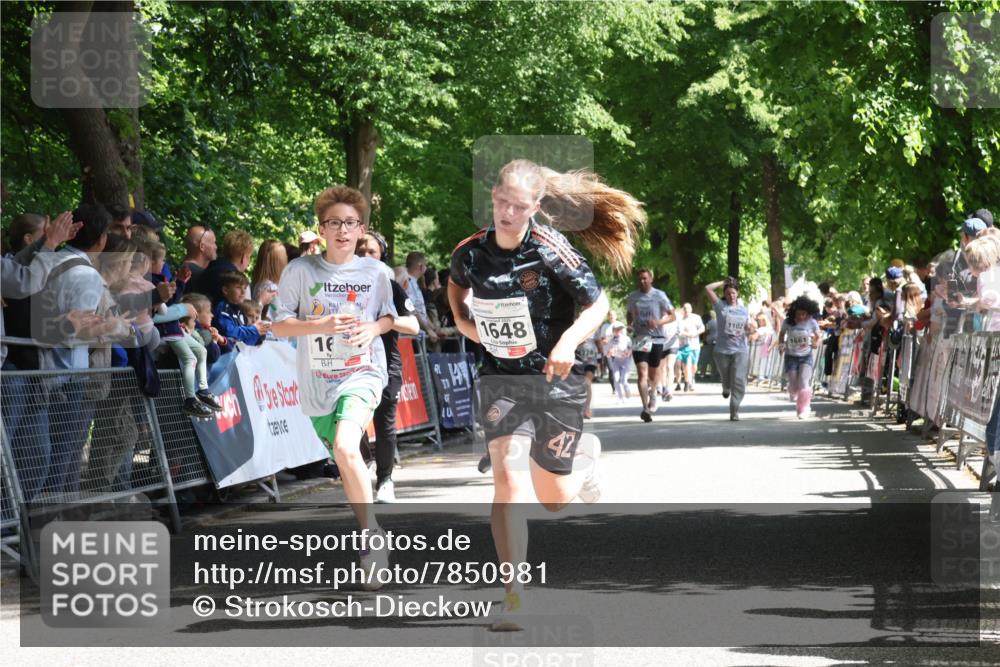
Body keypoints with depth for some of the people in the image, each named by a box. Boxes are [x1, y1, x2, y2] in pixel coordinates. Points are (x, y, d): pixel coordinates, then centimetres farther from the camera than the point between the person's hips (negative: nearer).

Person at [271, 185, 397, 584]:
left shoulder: (375, 272, -1)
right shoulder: (301, 270, -5)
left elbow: (388, 318, 14)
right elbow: (279, 326, -3)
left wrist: (373, 329, -9)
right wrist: (321, 326, -19)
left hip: (363, 372, -2)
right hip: (318, 383, 2)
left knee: (346, 448, -27)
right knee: (345, 462, 15)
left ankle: (371, 535, -15)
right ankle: (369, 534, 37)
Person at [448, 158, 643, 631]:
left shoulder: (551, 250, -17)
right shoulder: (472, 251, -6)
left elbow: (598, 304, -11)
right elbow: (456, 284, 18)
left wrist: (569, 341, -27)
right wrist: (464, 322, 1)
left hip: (555, 379, -1)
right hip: (501, 377, 1)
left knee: (553, 498, 10)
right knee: (507, 475, -21)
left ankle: (585, 455, 48)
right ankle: (513, 596, -16)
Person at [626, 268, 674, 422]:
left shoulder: (659, 295, -2)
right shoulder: (632, 297, 6)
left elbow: (672, 315, 0)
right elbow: (628, 315, 22)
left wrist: (659, 322, -18)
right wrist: (630, 324, 0)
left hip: (656, 338, -1)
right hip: (639, 338, 1)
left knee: (652, 373, 12)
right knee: (642, 373, -15)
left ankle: (652, 396, 45)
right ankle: (646, 408, -23)